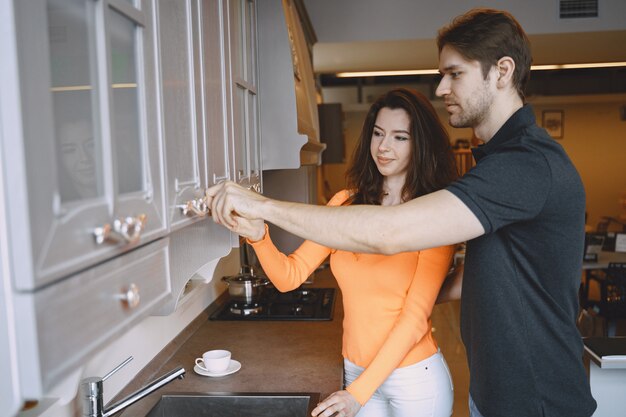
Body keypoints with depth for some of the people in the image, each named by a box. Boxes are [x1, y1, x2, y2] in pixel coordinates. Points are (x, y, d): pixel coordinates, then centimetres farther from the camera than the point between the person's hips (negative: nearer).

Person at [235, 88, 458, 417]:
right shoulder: (345, 204, -3)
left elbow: (416, 317, -17)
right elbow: (290, 276, -7)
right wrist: (259, 238, -26)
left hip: (415, 378, -3)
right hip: (355, 370, 4)